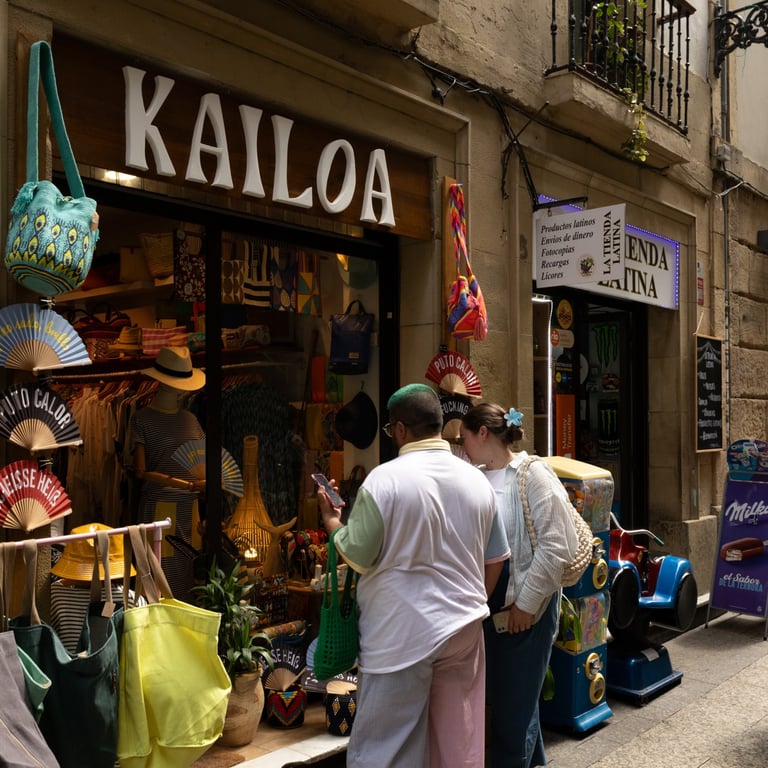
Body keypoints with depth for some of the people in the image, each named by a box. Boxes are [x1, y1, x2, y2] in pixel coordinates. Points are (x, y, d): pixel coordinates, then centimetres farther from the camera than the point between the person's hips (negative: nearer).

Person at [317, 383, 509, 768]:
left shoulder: (384, 479, -16)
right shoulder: (477, 480, 3)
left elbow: (357, 557, -11)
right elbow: (495, 560, 11)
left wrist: (331, 520, 7)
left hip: (402, 635, -5)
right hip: (464, 629, 6)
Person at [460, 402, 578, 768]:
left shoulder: (533, 474, -13)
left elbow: (557, 546, -17)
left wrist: (526, 602, -15)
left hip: (527, 603, -6)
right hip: (487, 602, 7)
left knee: (515, 700, 5)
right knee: (494, 694, 17)